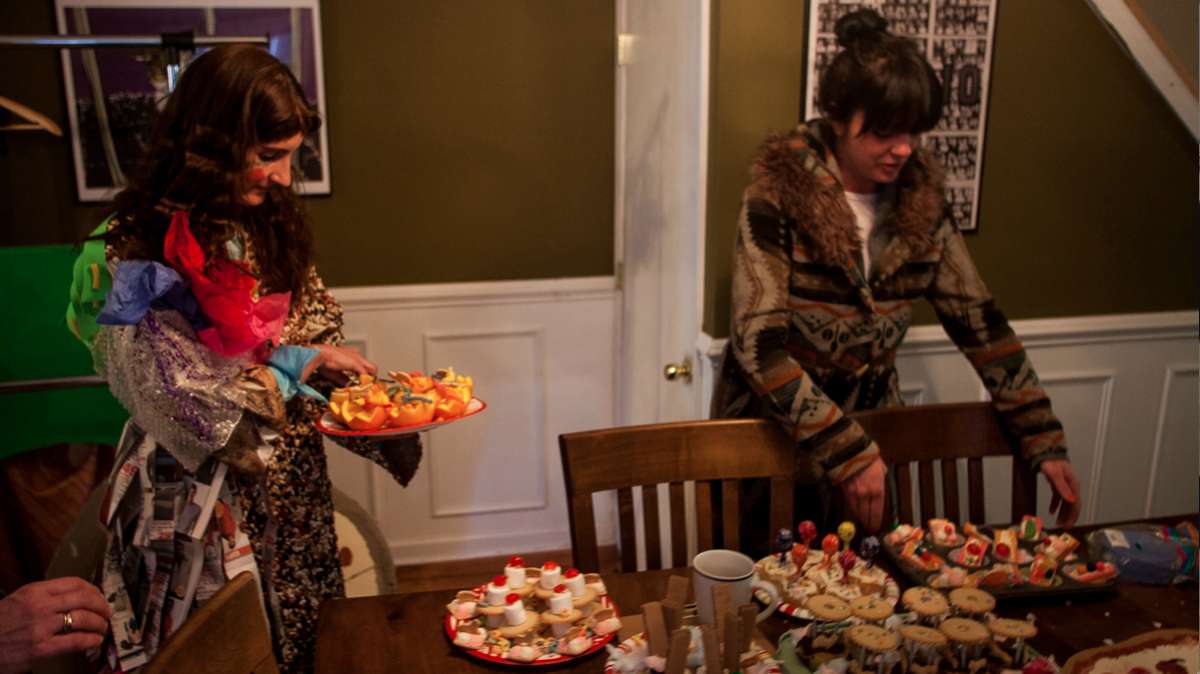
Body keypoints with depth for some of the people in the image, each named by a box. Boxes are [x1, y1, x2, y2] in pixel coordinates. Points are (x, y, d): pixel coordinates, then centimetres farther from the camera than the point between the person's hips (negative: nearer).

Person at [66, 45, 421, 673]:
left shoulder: (267, 229, 3)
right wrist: (293, 367, -16)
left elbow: (317, 352, 8)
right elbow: (184, 412, -23)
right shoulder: (141, 254, -19)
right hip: (209, 510, -6)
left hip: (296, 496, 6)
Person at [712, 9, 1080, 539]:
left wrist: (1044, 441, -4)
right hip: (770, 436, -4)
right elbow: (758, 342, -24)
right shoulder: (779, 194, -19)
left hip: (868, 435, 4)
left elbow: (978, 322, 0)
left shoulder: (921, 199, -4)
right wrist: (846, 452, -29)